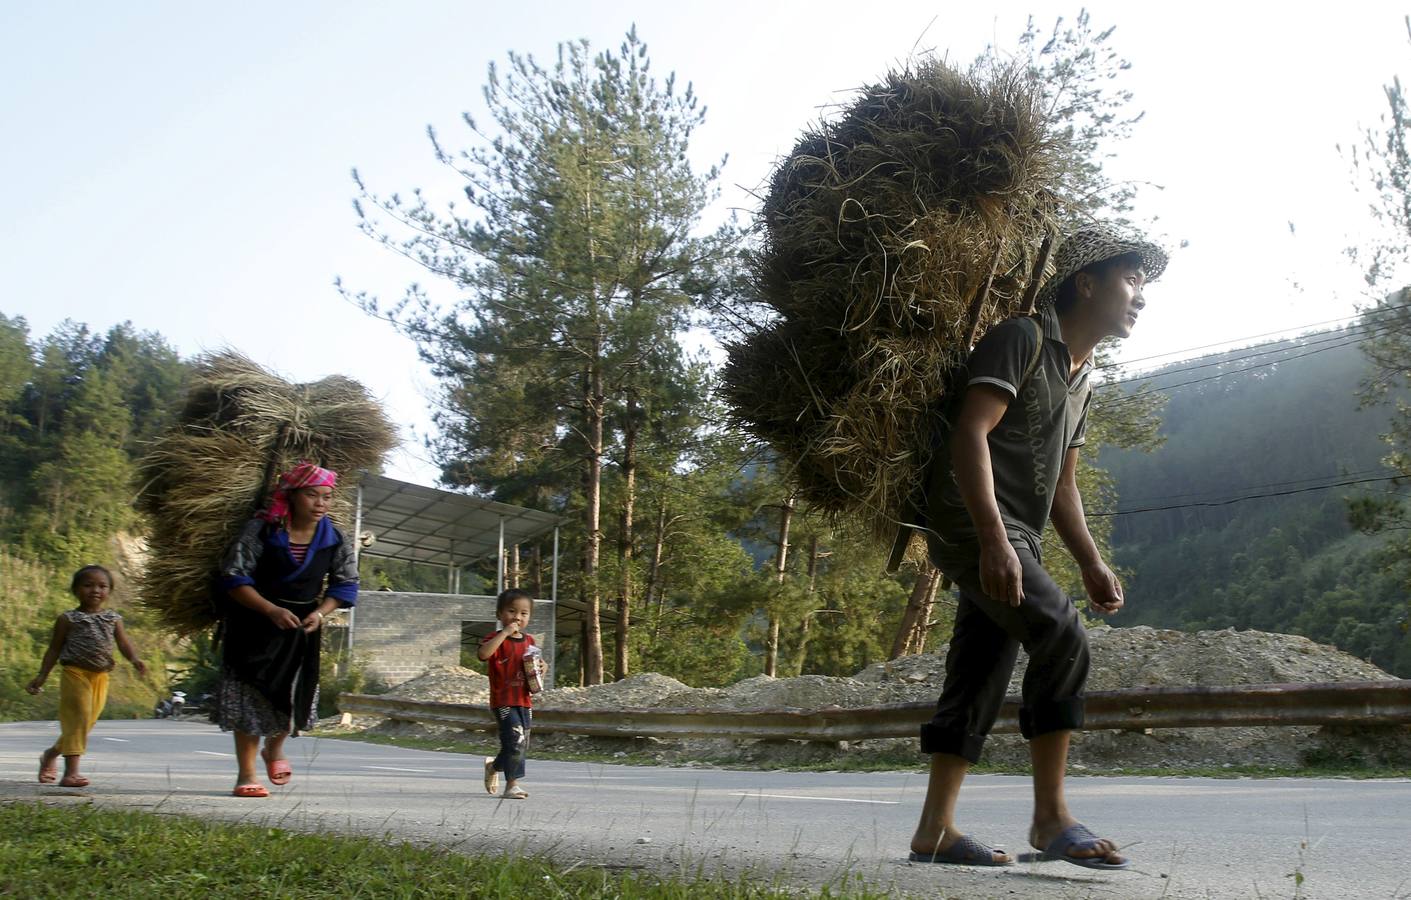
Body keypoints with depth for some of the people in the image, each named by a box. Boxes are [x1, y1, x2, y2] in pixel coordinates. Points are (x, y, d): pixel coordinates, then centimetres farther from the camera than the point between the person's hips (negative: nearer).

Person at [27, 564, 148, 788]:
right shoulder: (68, 619, 0)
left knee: (87, 722, 10)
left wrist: (135, 660, -18)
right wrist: (42, 676, 0)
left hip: (100, 677, 5)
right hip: (75, 673, -5)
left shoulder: (113, 618, 10)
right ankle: (71, 771, -14)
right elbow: (55, 648, 4)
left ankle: (51, 754, 35)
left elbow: (123, 642, 2)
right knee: (78, 718, -14)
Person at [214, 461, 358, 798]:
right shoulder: (260, 530, -14)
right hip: (254, 624, -3)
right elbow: (233, 577, -15)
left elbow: (345, 584, 4)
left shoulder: (335, 541, -4)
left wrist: (319, 613, -15)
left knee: (297, 694, 3)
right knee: (251, 695, -2)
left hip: (301, 628, 3)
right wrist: (271, 610, -26)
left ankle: (275, 747, 35)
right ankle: (246, 774, 8)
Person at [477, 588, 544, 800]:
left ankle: (494, 766, 38)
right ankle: (512, 784, -4)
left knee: (522, 746, 12)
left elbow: (535, 666, 25)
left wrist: (540, 667, 1)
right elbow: (482, 654, -31)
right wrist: (505, 633, -29)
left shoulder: (529, 641, 12)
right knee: (516, 741, -17)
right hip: (503, 701, -7)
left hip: (524, 701, 7)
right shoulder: (496, 639, -8)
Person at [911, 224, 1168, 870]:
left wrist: (1092, 565, 13)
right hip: (971, 523, -9)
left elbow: (1062, 486, 24)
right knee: (1062, 640, -18)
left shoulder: (1080, 382, 22)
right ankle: (1050, 816, -13)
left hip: (1013, 538, 9)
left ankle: (934, 829, 8)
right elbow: (970, 434, -18)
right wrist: (994, 539, -27)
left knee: (979, 676, 5)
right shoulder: (1023, 339, -6)